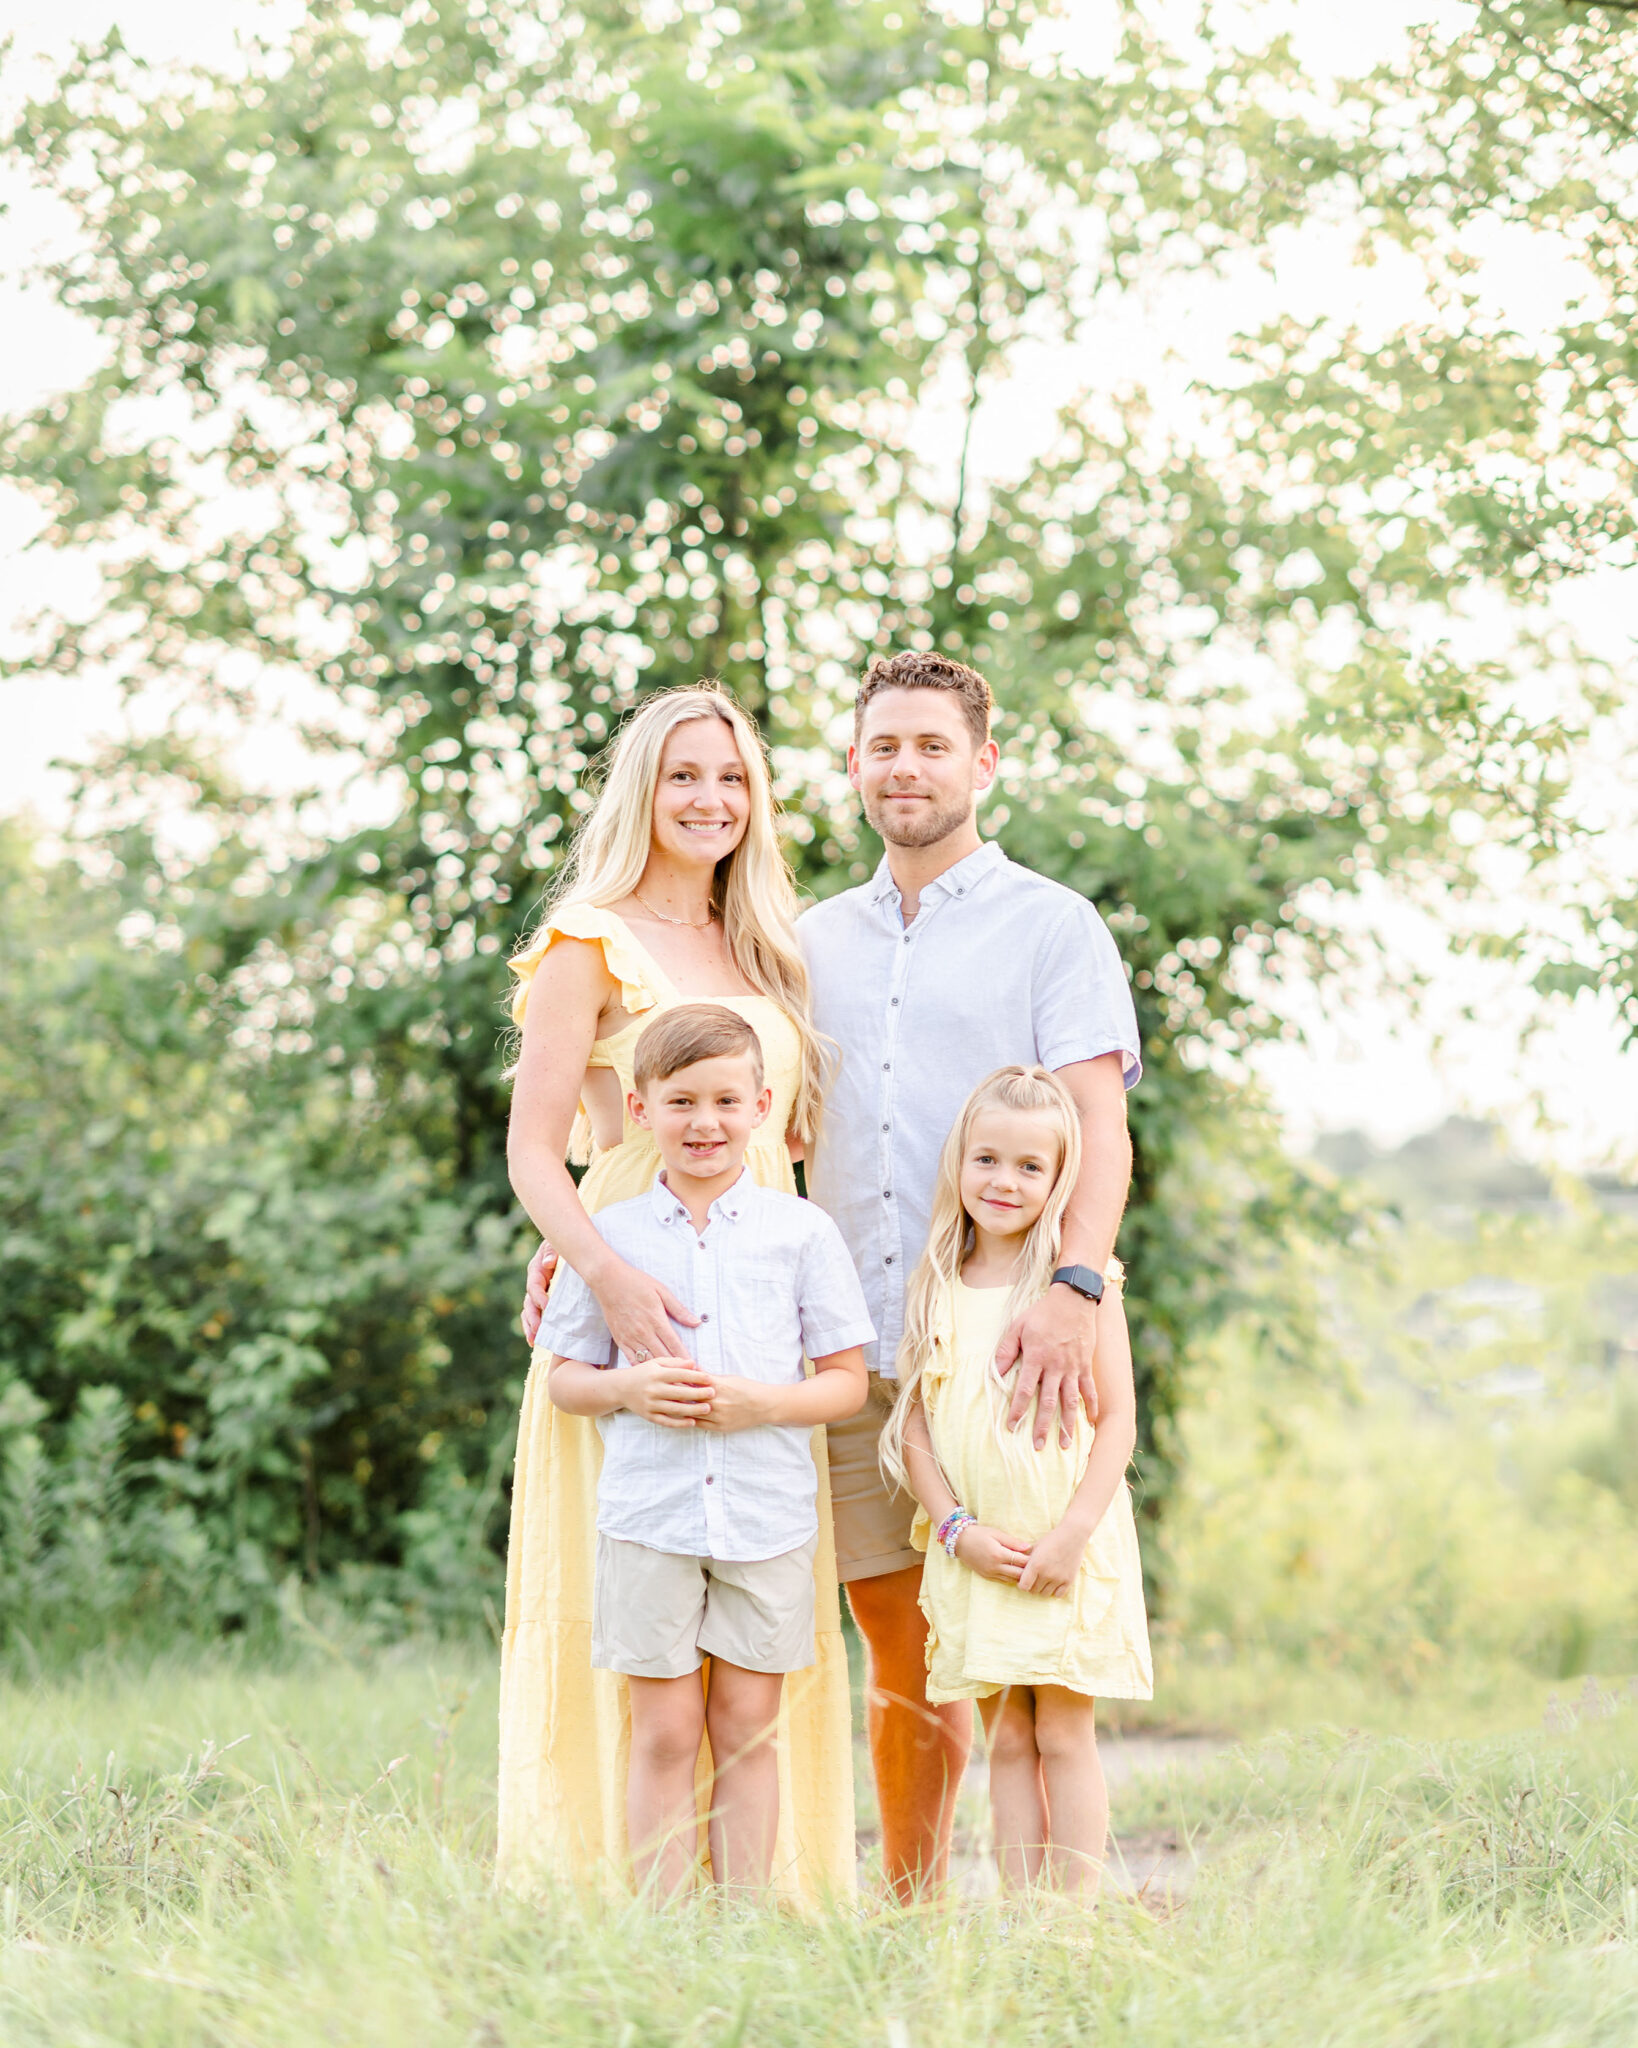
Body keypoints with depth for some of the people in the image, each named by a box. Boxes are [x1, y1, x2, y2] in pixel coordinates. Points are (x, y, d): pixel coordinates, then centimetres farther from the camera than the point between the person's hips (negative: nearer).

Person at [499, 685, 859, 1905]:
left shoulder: (760, 954, 19)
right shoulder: (594, 944, -1)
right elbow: (534, 1154, -10)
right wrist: (610, 1276, -27)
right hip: (640, 1308, -6)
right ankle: (608, 1883, -4)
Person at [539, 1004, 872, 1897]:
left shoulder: (801, 1231, 3)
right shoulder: (610, 1234, 5)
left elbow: (847, 1381, 4)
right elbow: (565, 1377, 10)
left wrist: (758, 1402, -13)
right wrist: (628, 1389, -11)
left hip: (768, 1514, 0)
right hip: (649, 1514, 0)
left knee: (746, 1727, 5)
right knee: (665, 1731, 2)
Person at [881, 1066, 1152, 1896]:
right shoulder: (936, 1291, 7)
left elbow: (1117, 1418, -4)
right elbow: (912, 1427, 6)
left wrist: (1075, 1531, -13)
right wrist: (958, 1529, -6)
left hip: (1069, 1553, -3)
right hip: (975, 1557, 3)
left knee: (1064, 1735, -1)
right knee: (1005, 1740, 6)